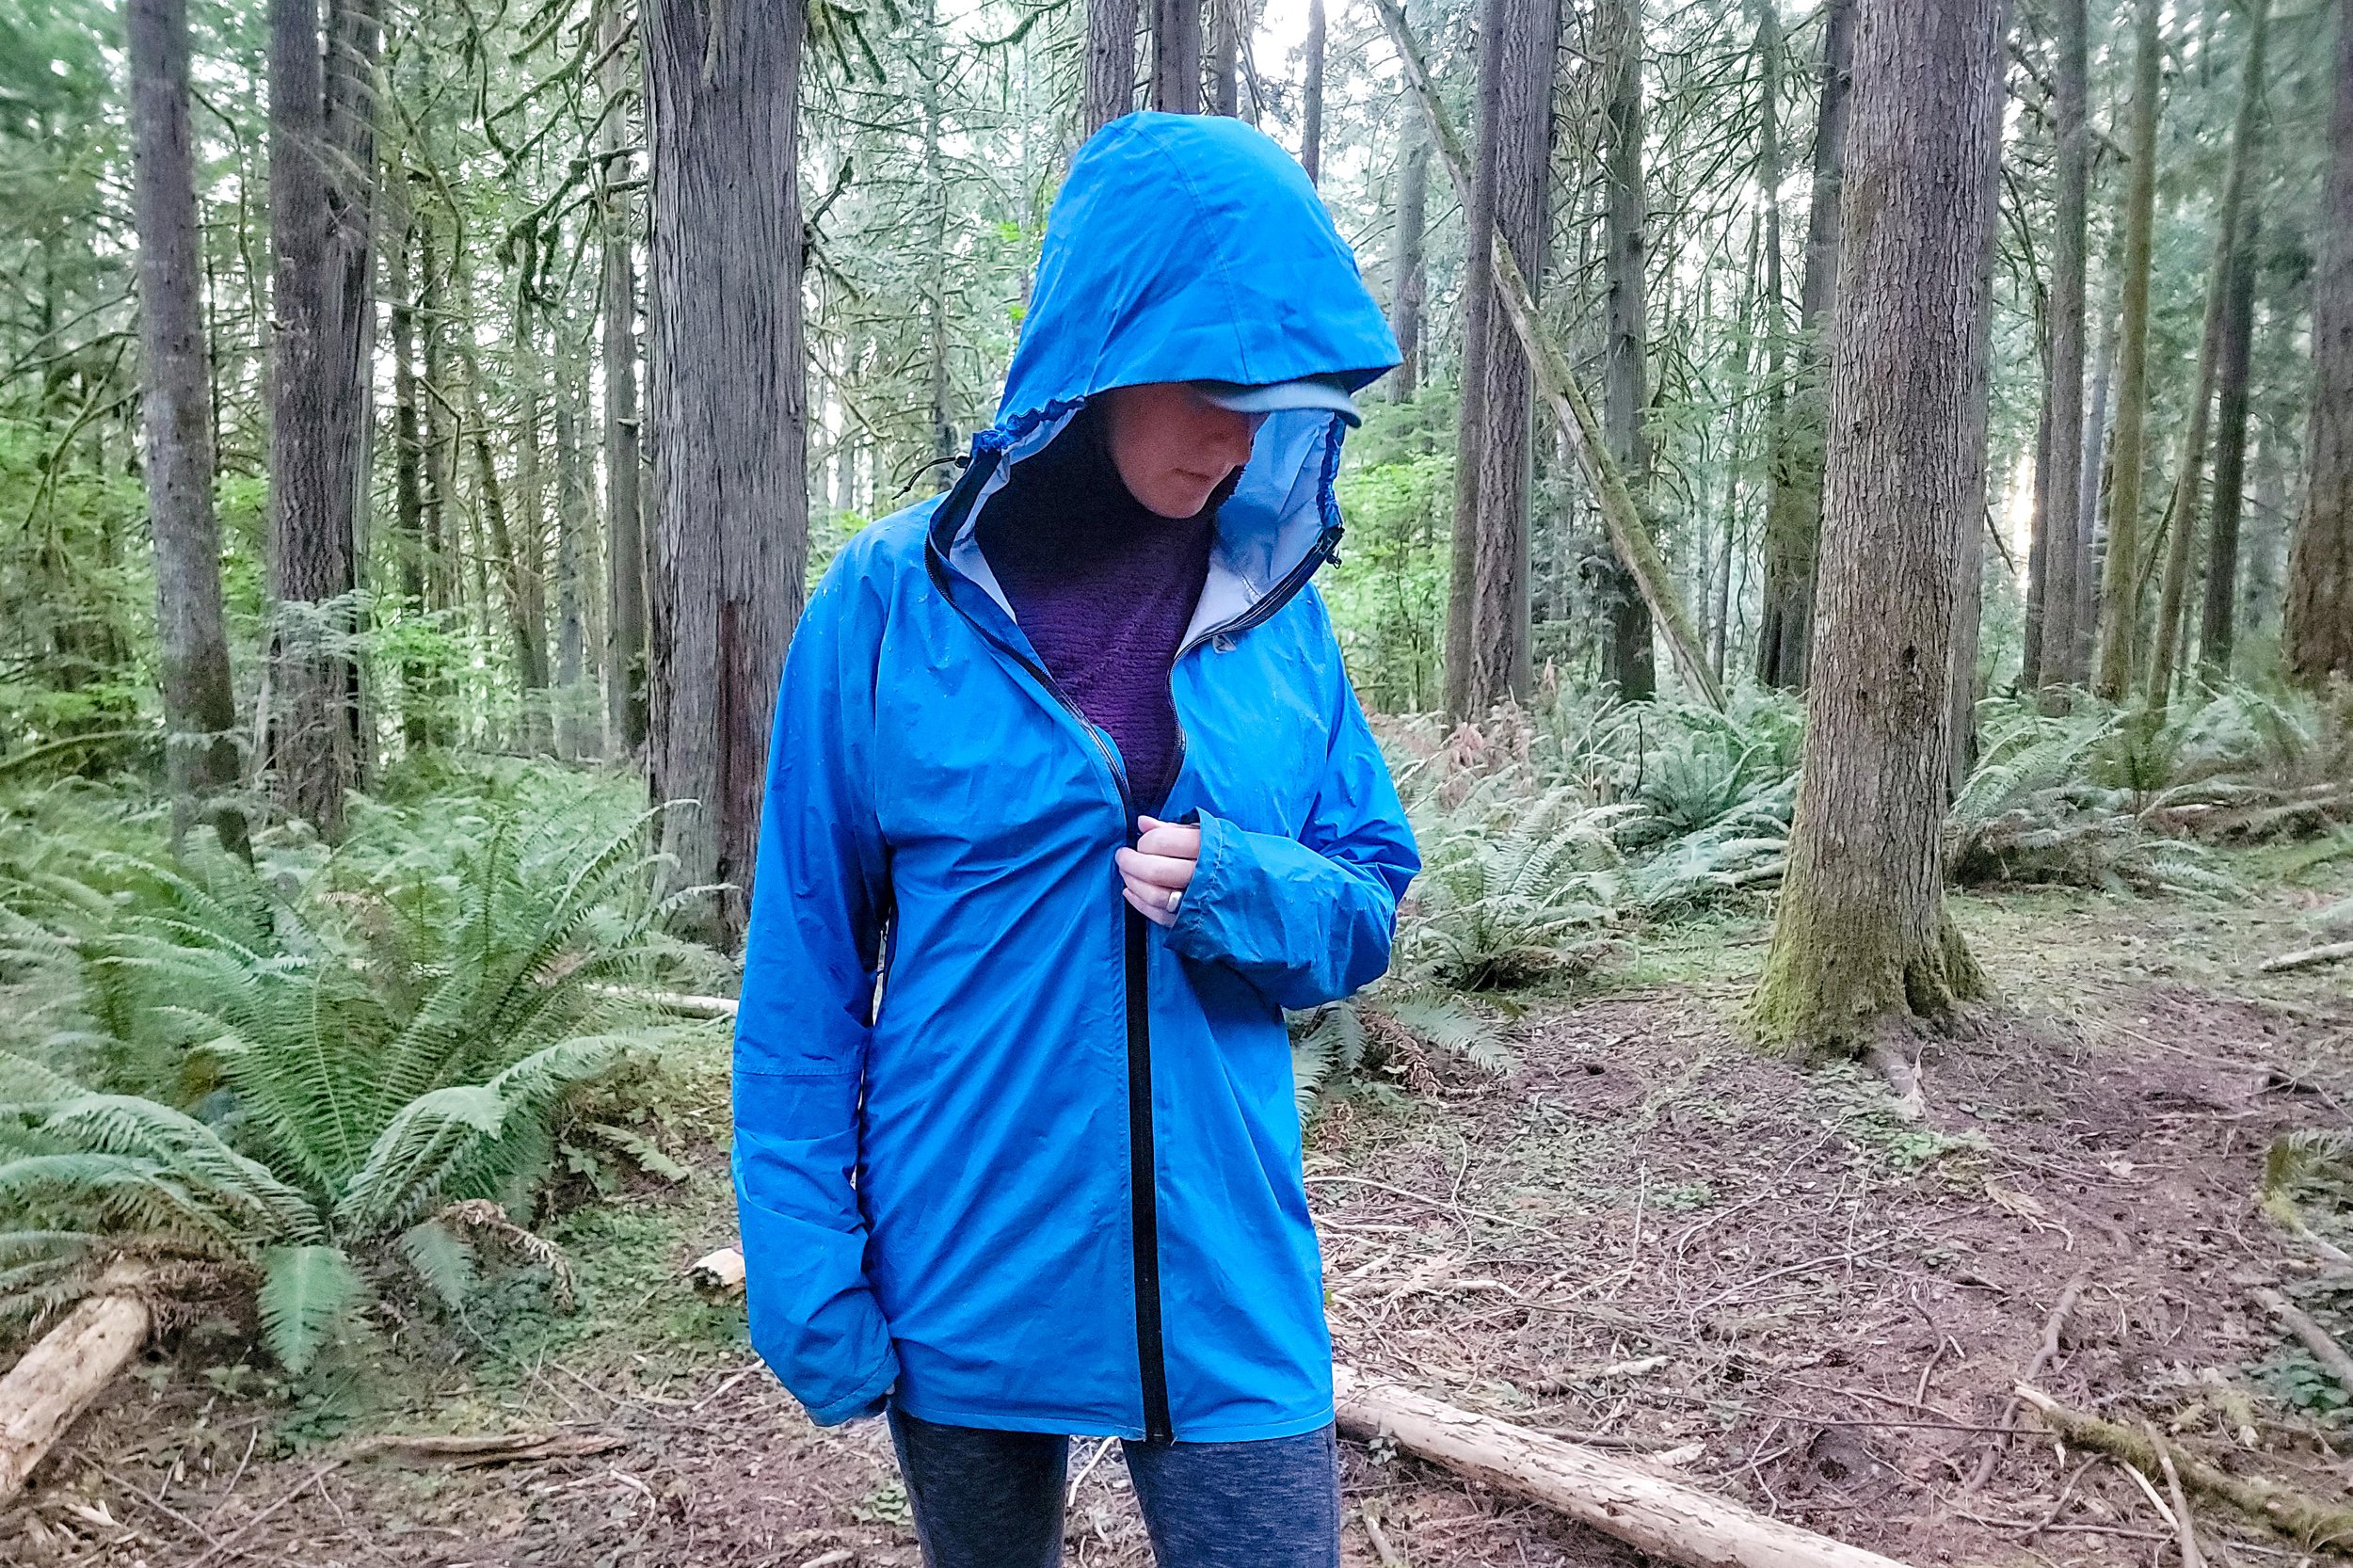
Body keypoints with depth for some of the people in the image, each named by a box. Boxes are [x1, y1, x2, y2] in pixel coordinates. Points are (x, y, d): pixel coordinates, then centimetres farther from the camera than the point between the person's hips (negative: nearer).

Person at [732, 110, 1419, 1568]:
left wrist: (1241, 890, -17)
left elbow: (1370, 900, 5)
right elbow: (805, 965, -5)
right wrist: (806, 1269, -6)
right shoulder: (892, 602, -10)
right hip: (964, 1277, -1)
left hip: (1225, 1283, 1)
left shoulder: (1275, 608, -1)